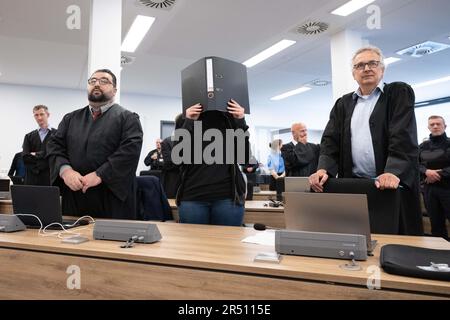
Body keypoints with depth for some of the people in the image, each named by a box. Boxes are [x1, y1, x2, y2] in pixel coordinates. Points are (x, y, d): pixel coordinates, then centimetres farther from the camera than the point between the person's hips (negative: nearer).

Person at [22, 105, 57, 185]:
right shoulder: (29, 136, 14)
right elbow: (25, 157, 2)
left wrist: (35, 155, -2)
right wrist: (42, 155, -7)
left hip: (50, 179, -3)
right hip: (32, 180, 3)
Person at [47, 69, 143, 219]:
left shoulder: (127, 118, 3)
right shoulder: (71, 118, 18)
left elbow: (130, 150, -12)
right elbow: (55, 145, 9)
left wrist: (99, 175, -19)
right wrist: (65, 170, -11)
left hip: (113, 197, -4)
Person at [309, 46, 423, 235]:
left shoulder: (400, 93, 6)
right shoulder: (343, 104, 16)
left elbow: (404, 135, -9)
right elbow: (331, 140, 7)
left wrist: (393, 172, -24)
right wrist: (324, 169, -12)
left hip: (394, 184, -2)